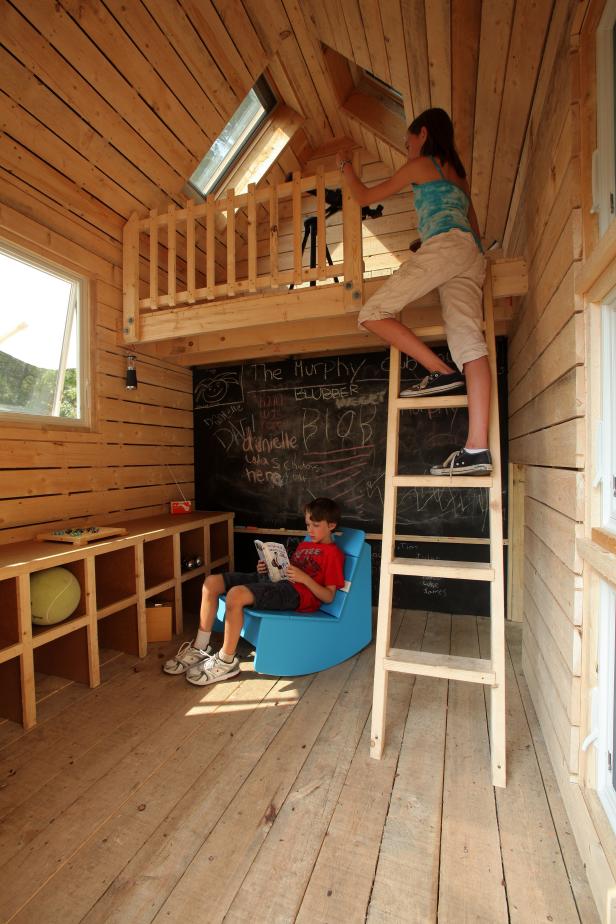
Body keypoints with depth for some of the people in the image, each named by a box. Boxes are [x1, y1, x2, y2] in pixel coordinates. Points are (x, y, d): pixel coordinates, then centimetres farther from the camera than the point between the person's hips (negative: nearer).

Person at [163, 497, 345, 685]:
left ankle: (226, 662, -12)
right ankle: (200, 647, 6)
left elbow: (328, 597, -6)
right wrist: (267, 569, 7)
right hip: (274, 579, 9)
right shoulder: (304, 545, 26)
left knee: (236, 595, -32)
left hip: (297, 592, -9)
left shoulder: (334, 553, 1)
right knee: (212, 582, -4)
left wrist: (304, 578, -18)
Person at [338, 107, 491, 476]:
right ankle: (478, 447, -26)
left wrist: (346, 166, 36)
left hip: (446, 244, -8)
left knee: (374, 313, -9)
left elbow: (365, 197, 20)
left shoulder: (421, 164, 14)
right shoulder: (458, 172, 36)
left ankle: (441, 371, -21)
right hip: (473, 255, 8)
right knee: (469, 340, -13)